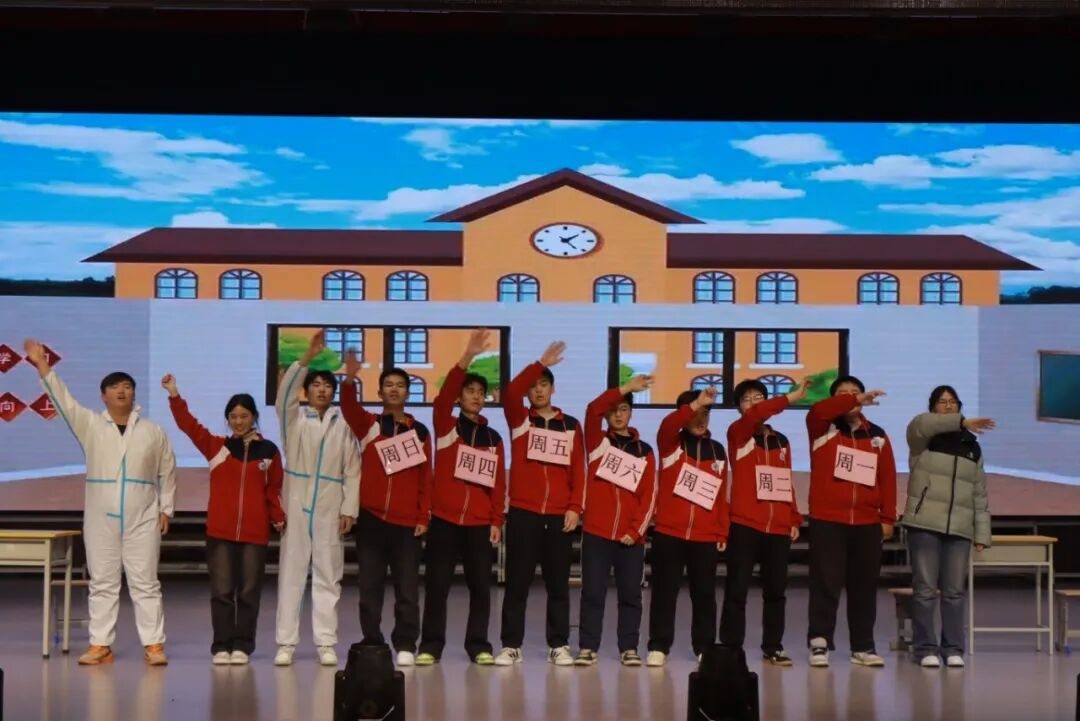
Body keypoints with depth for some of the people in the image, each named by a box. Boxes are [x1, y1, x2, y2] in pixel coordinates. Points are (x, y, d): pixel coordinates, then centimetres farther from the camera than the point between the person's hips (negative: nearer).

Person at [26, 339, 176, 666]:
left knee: (145, 581, 0)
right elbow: (62, 399, -5)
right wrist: (41, 365, -14)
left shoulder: (154, 431, 4)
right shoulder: (90, 425, 4)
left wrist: (166, 509, 4)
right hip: (100, 518, 1)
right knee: (102, 582, 5)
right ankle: (100, 645, 10)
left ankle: (153, 645, 2)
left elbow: (167, 472, 8)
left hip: (142, 519, -1)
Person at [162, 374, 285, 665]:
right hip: (220, 532, 0)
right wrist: (174, 395, -15)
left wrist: (279, 519, -5)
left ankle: (242, 646, 12)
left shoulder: (268, 451, 6)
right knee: (221, 590, 1)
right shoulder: (215, 446, 6)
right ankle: (221, 646, 7)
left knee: (249, 591, 5)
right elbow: (188, 424, -3)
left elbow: (274, 490, 8)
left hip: (255, 533, 0)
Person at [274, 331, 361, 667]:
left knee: (328, 576, 2)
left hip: (330, 510, 0)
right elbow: (284, 392, -12)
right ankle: (286, 643, 3)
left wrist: (349, 509, -2)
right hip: (296, 507, 0)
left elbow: (353, 469, 5)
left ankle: (326, 643, 5)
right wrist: (307, 357, -22)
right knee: (291, 574, 0)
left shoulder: (344, 425, 7)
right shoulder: (294, 419, 7)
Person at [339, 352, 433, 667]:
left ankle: (405, 645, 9)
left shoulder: (419, 432, 8)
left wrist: (424, 517, 1)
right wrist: (350, 380, -35)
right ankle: (371, 643, 12)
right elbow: (349, 407, -16)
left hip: (407, 522, 0)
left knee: (407, 588, 1)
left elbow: (425, 478, 8)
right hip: (371, 518, 0)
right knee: (370, 586, 4)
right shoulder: (367, 424, 5)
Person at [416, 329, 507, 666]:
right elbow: (444, 395, -15)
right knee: (437, 584, 1)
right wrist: (468, 356, -25)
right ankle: (430, 646, 8)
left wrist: (497, 521, 4)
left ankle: (479, 645, 13)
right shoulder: (445, 426, 3)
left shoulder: (493, 438, 12)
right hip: (444, 520, -2)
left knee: (480, 586, 4)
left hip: (480, 524, 3)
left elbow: (499, 482, 11)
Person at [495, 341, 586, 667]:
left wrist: (575, 508, -3)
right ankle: (511, 646, 7)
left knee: (558, 583, 6)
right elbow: (510, 393, -15)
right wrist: (540, 363, -20)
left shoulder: (571, 426, 10)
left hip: (560, 516, 1)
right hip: (522, 513, -1)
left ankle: (559, 646, 13)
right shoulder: (519, 420, 5)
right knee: (517, 582, 1)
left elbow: (579, 470, 7)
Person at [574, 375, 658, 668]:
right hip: (596, 532, -1)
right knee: (593, 592, 0)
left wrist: (636, 530, -5)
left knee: (630, 594, 5)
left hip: (631, 536, 1)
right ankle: (588, 648, 5)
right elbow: (592, 410, -12)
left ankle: (629, 648, 13)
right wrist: (626, 388, -17)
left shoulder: (644, 451, 9)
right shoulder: (597, 442, 6)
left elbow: (649, 495, 5)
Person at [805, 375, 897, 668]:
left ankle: (863, 647, 13)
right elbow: (817, 410, -21)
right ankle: (819, 644, -1)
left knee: (865, 586, 7)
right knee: (826, 584, -4)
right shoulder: (822, 429, 4)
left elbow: (887, 478, 9)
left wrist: (888, 518, 5)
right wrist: (853, 400, -25)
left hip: (867, 523, 3)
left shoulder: (877, 436, 12)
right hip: (827, 520, -3)